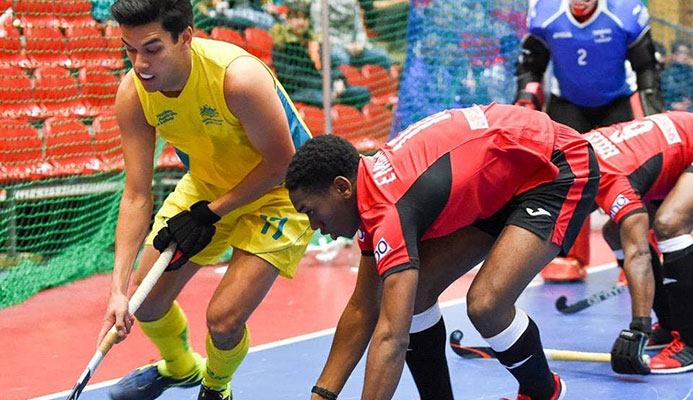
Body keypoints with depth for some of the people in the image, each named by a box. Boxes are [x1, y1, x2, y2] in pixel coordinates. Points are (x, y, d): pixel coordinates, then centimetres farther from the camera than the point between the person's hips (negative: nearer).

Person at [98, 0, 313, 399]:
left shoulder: (239, 77, -36)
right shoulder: (133, 95, -19)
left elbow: (280, 162, -22)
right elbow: (137, 196, -16)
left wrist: (208, 214, -21)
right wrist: (118, 288, -24)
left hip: (278, 191, -5)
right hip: (207, 185, 5)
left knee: (223, 319, -15)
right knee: (145, 299, 6)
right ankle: (180, 368, 43)